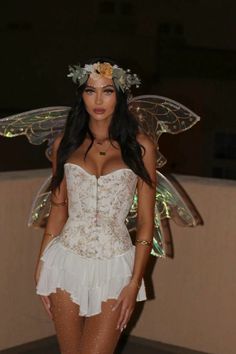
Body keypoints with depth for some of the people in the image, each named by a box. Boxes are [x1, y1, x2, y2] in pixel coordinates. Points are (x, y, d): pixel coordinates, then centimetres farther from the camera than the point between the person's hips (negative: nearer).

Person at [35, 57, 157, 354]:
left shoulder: (140, 146, -2)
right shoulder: (65, 144, 5)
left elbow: (146, 221, -1)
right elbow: (57, 210, 10)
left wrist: (135, 282, -6)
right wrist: (41, 270, 5)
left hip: (114, 266, -2)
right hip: (67, 260, 2)